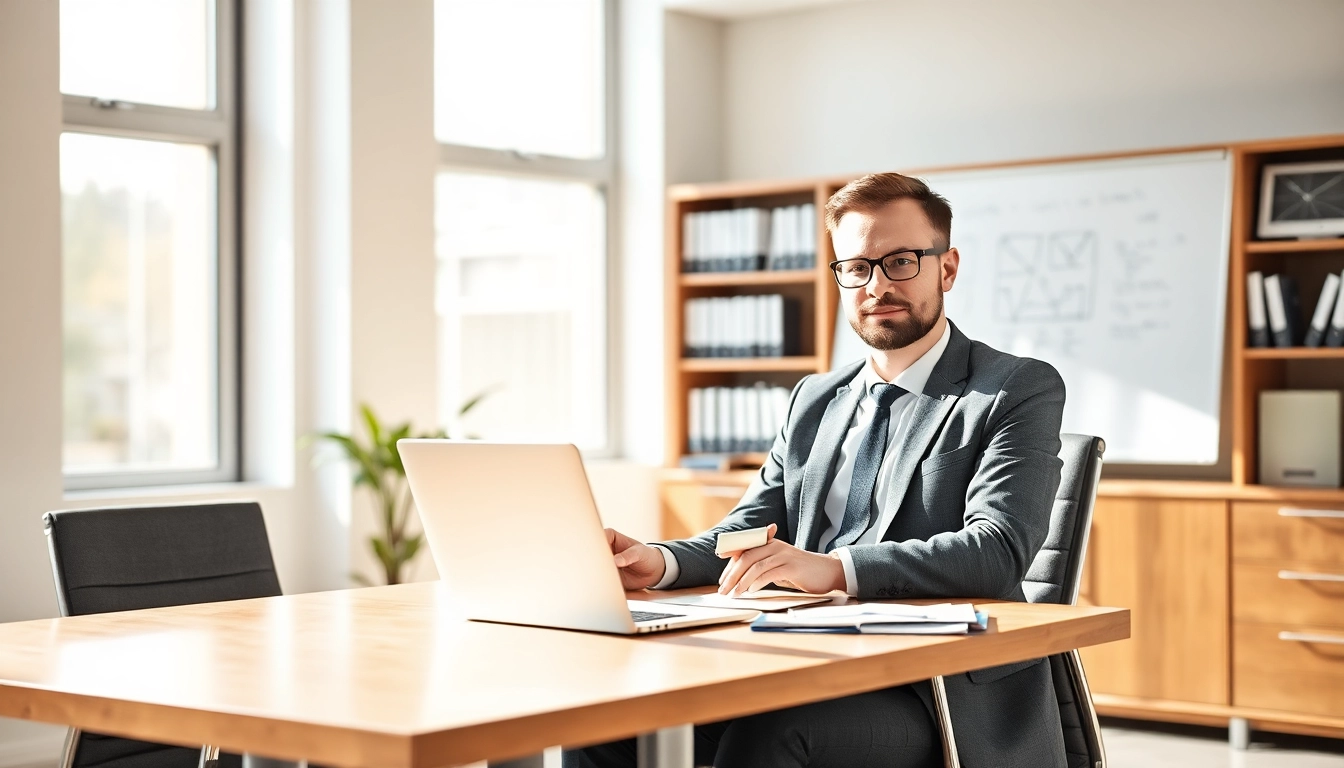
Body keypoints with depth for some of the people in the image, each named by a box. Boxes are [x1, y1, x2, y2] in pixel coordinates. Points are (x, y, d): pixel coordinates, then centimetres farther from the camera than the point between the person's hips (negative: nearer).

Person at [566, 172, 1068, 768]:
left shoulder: (1021, 391, -1)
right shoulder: (815, 400, 20)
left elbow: (997, 550, -15)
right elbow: (748, 531, 16)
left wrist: (834, 567, -29)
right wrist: (661, 563, -7)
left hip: (944, 695, -5)